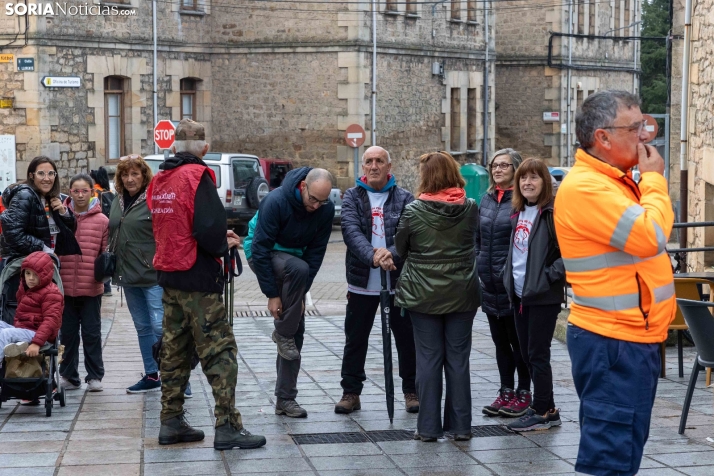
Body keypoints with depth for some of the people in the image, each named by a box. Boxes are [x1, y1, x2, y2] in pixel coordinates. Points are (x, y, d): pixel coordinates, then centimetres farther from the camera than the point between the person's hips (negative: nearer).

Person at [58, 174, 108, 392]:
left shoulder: (102, 221, -1)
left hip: (92, 288, -1)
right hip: (65, 287, 1)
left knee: (91, 333, 6)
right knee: (68, 333, 10)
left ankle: (94, 376, 15)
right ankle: (69, 376, 21)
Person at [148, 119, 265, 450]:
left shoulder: (159, 180, 11)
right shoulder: (197, 176, -14)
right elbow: (209, 228, -23)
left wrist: (217, 237, 14)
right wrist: (223, 245, -2)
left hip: (169, 276, 8)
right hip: (198, 279, -8)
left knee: (175, 349, 14)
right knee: (219, 351, -5)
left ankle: (171, 422, 19)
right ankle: (227, 427, -7)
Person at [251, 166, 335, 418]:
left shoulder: (326, 209, -15)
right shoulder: (276, 201, -29)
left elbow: (316, 253, -9)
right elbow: (261, 249, -26)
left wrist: (300, 292, -15)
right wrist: (272, 295, -25)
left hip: (296, 260, 5)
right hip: (263, 255, -5)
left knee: (296, 331, -3)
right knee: (298, 267, -38)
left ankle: (285, 399, 4)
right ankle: (282, 333, -20)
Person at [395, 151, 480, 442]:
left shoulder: (413, 211, -11)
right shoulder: (471, 209, -4)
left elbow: (400, 250, 1)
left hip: (424, 295, -2)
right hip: (462, 294, 2)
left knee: (428, 360, 5)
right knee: (458, 359, 8)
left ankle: (428, 427, 8)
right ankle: (460, 426, 12)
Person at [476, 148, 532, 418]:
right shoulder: (487, 200, 11)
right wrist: (478, 268, 12)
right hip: (489, 285, 7)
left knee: (518, 340, 4)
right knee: (500, 341, 13)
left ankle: (523, 393, 14)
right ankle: (506, 392, 21)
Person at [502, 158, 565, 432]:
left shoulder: (553, 213, -13)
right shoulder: (519, 212, 13)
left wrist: (551, 276, -18)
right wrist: (509, 279, 14)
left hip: (543, 296, -8)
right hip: (519, 294, 8)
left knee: (537, 355, -4)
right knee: (527, 354, 11)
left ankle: (542, 412, 6)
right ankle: (547, 409, 20)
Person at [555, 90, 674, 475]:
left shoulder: (614, 181, 14)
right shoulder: (585, 187, -18)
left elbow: (648, 234, 23)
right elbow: (651, 237, -23)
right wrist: (654, 180, -11)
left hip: (633, 336, 10)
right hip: (612, 341, -10)